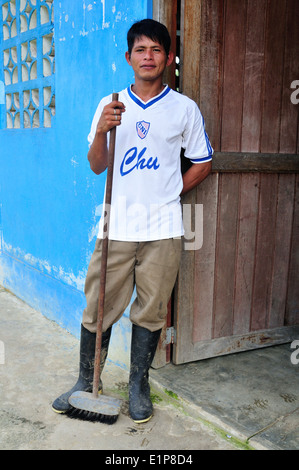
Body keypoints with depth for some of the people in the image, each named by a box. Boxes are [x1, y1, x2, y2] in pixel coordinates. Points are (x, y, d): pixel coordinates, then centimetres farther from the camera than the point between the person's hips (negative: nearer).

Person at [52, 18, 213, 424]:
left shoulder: (184, 108, 6)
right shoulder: (109, 106, 9)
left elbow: (202, 163, 11)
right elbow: (97, 166, 4)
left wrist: (169, 193, 4)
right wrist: (102, 131, -14)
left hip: (163, 228, -1)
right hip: (116, 226, 1)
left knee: (150, 311, 7)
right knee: (99, 309, 6)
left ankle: (138, 386, 25)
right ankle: (86, 383, 25)